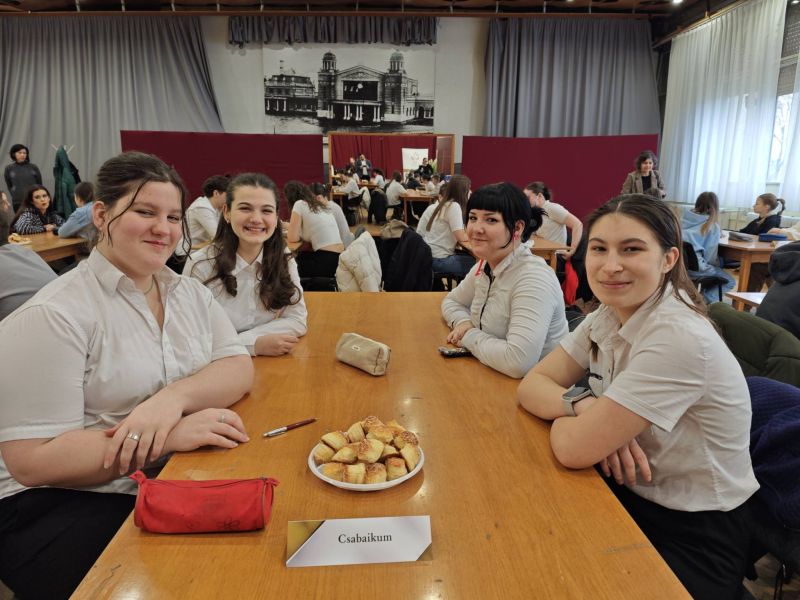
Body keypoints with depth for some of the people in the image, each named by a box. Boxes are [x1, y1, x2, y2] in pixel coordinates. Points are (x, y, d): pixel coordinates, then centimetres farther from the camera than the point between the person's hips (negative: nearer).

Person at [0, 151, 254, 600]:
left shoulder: (190, 293, 7)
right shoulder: (54, 316, -13)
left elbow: (239, 369, -3)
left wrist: (174, 398, -23)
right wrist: (171, 436, -27)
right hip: (68, 505, -5)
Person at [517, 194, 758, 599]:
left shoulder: (680, 338, -28)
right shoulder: (607, 317, -4)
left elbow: (576, 449, -28)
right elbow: (531, 385, -4)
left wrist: (560, 405, -8)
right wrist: (582, 405, -23)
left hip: (694, 537, -6)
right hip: (630, 496, 6)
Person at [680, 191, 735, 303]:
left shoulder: (685, 218, 9)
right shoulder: (713, 226, -3)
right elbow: (710, 256, -3)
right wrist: (718, 263, 18)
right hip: (695, 265, -6)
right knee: (730, 282, 14)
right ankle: (704, 301, -5)